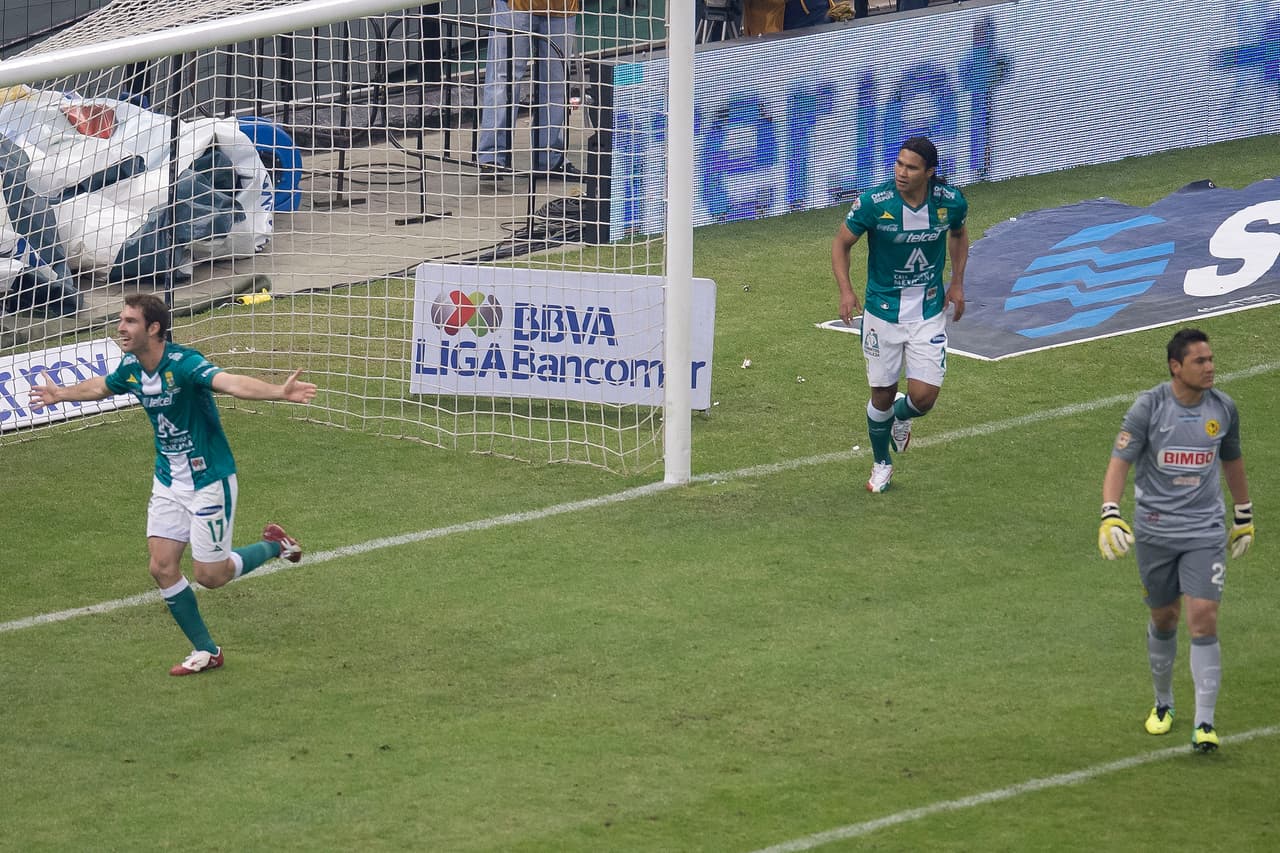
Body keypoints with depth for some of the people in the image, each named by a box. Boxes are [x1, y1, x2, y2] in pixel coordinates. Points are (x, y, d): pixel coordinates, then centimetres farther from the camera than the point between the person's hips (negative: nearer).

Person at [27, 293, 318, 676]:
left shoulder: (183, 364, -27)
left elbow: (231, 383, -45)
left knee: (210, 575, 0)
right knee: (162, 568, 1)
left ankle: (274, 545, 27)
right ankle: (205, 650, 17)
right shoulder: (131, 369, -3)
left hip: (209, 481, -7)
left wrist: (280, 392, -63)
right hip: (168, 483, 7)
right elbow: (100, 386, 22)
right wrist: (61, 395, 39)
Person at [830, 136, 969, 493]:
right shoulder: (873, 203, -20)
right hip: (883, 312, -1)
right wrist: (846, 290, -18)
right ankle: (881, 464, 37)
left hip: (929, 313, 1)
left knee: (924, 397, -7)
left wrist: (957, 283, 5)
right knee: (883, 395, 9)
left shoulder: (951, 202, -12)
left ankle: (900, 416, 33)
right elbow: (841, 243, -5)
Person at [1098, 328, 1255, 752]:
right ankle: (1163, 704, 36)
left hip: (1205, 531, 1)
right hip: (1155, 530, -1)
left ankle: (1204, 724, -11)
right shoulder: (1148, 407, -10)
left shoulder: (1223, 408, 1)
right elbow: (1119, 462, -13)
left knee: (1204, 618, -12)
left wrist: (1244, 519, 23)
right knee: (1163, 619, 11)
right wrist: (1110, 516, -27)